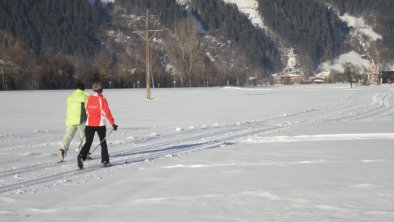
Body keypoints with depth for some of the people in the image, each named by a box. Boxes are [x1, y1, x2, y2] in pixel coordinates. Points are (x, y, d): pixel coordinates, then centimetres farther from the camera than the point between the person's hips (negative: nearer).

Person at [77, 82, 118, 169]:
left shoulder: (89, 98, 2)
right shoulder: (102, 99, -10)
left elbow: (87, 111, 12)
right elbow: (107, 112, -11)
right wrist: (113, 123, -8)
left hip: (90, 123, 3)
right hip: (100, 124, -3)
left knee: (88, 142, 4)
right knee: (103, 142, 11)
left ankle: (81, 156, -20)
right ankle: (105, 161, 9)